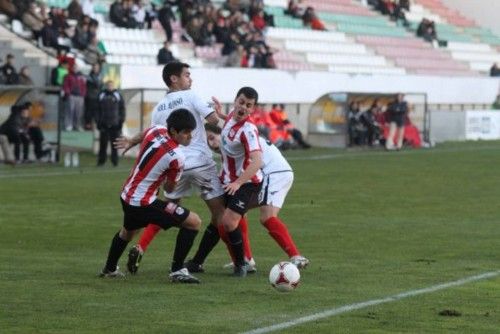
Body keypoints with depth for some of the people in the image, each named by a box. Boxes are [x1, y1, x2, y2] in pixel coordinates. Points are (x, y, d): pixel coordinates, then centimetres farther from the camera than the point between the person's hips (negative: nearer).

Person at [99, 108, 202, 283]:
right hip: (144, 203, -9)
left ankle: (110, 269, 57)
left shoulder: (155, 130, -6)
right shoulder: (177, 157, -24)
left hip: (127, 196, 9)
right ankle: (177, 270, -5)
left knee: (127, 231, 39)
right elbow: (170, 188, -7)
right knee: (194, 222, -8)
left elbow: (142, 137, 19)